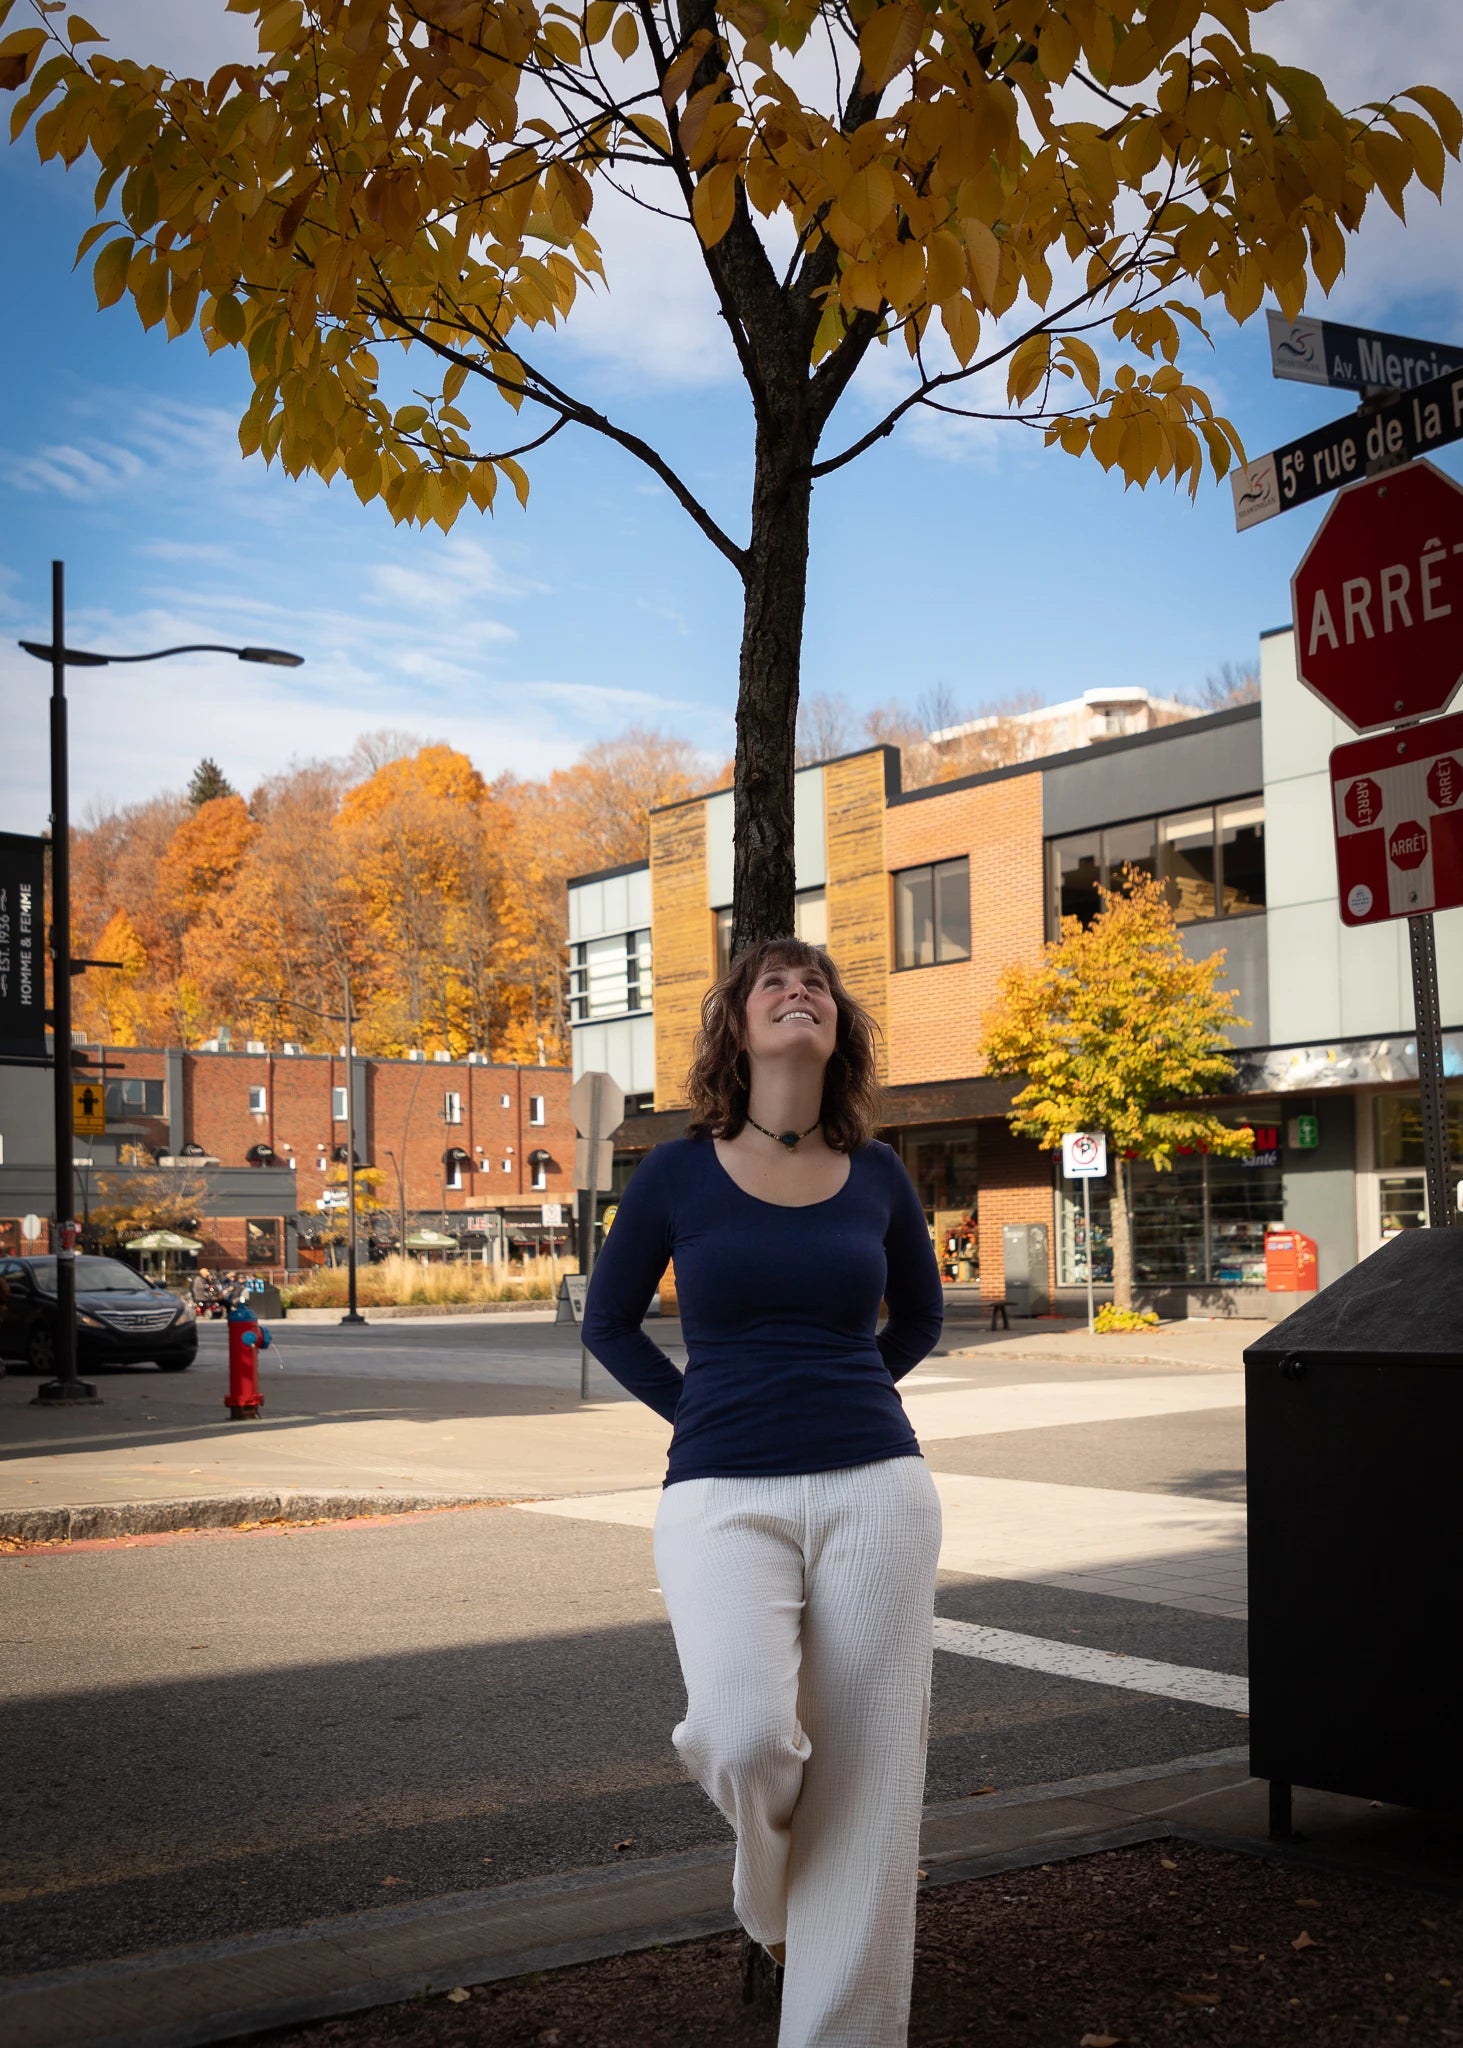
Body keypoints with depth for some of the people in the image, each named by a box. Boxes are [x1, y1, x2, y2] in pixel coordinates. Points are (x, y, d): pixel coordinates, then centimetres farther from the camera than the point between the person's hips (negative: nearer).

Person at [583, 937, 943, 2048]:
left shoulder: (877, 1173, 7)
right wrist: (701, 1412, 6)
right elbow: (610, 1321, 14)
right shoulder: (678, 1173, 2)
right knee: (748, 1738, -23)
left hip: (874, 1488, 2)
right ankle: (768, 1900, 13)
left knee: (867, 1783, -2)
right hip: (723, 1497, -2)